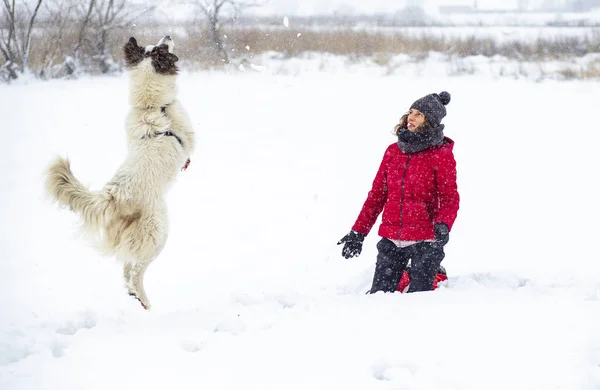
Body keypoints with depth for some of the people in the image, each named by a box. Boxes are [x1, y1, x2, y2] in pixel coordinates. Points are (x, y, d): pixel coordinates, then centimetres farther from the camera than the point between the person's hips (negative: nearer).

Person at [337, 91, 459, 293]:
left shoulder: (441, 155, -4)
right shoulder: (393, 151, 10)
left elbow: (450, 198, -7)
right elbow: (377, 194, 14)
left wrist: (443, 225, -28)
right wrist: (358, 232, 12)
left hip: (425, 241, -4)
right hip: (391, 239, 4)